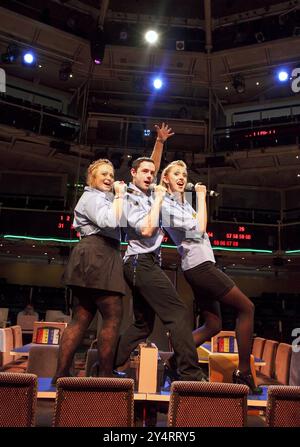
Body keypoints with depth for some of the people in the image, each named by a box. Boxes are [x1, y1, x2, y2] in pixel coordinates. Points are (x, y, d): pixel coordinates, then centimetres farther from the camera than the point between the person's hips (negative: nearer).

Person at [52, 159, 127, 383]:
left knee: (81, 318, 5)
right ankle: (105, 374, -4)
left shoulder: (99, 198, 32)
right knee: (113, 316, -9)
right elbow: (110, 221, -19)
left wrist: (118, 196, 17)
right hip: (98, 256, -11)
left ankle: (61, 373, 6)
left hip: (95, 259, 11)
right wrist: (119, 195, -9)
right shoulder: (93, 197, -2)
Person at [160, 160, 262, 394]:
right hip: (199, 264, -9)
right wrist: (201, 196, -4)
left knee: (213, 325, 11)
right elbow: (199, 227, -14)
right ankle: (244, 372, 1)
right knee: (247, 307, -4)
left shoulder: (183, 203, 19)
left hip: (199, 266, 9)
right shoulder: (167, 204, -8)